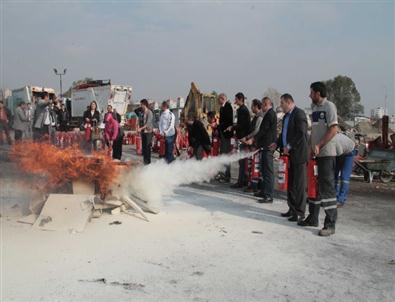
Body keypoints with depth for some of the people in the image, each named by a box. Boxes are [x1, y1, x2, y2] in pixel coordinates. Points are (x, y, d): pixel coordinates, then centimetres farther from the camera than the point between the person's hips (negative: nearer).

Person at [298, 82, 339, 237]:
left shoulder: (329, 106, -8)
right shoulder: (315, 108, 16)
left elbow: (333, 129, -16)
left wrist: (319, 145, -19)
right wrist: (311, 149, 13)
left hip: (327, 154, -8)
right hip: (316, 154, 8)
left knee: (327, 188, -6)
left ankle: (330, 224, 0)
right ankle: (312, 218, 25)